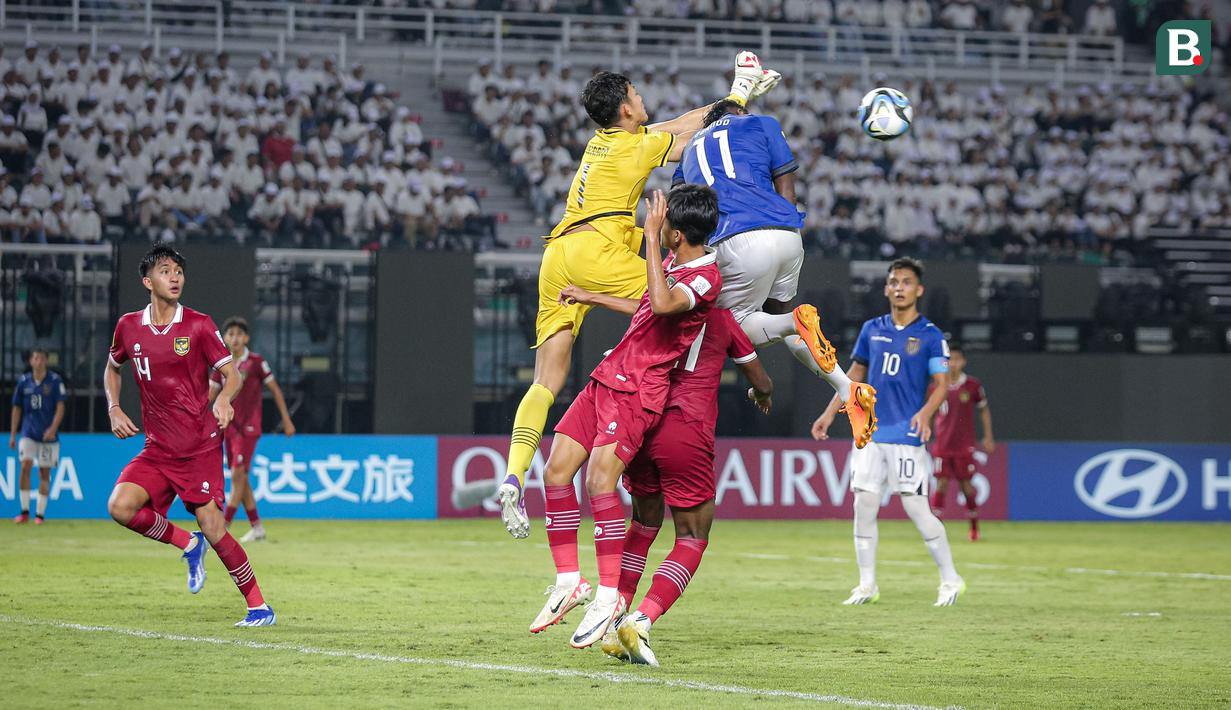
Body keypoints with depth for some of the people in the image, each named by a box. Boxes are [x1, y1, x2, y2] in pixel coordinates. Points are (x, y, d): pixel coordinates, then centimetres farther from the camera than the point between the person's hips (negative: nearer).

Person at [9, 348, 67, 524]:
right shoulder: (23, 382, 5)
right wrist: (12, 435, 8)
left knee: (44, 472, 1)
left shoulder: (55, 381, -2)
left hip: (48, 435, -1)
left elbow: (60, 407, -6)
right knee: (25, 466, -14)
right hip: (28, 432, 1)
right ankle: (24, 511, -8)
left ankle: (40, 513, 9)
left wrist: (53, 428, -20)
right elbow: (17, 409, 11)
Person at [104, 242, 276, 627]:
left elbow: (232, 374, -3)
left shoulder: (198, 325, -5)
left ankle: (259, 606, 4)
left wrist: (224, 399, -25)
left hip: (200, 446, -4)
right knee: (121, 506, -18)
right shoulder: (129, 327, 5)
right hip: (157, 449, 4)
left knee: (213, 530, -9)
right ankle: (187, 544, 8)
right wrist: (114, 409, 8)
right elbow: (112, 368, 24)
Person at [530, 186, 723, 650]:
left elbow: (663, 304, -34)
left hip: (640, 391, -9)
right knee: (557, 470, 0)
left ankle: (608, 596, -17)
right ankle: (568, 581, 7)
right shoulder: (671, 261, 14)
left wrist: (650, 236, -28)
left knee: (599, 477, -22)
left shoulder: (706, 276, -14)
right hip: (608, 375, 9)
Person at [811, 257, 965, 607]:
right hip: (870, 432, 4)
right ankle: (867, 585, 8)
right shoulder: (872, 330, 11)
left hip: (908, 435, -4)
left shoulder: (929, 335, -2)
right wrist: (829, 413, 15)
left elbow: (941, 384, -5)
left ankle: (950, 579, 6)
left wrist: (926, 412, -24)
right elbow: (855, 375, 19)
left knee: (916, 509, -7)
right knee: (864, 506, 0)